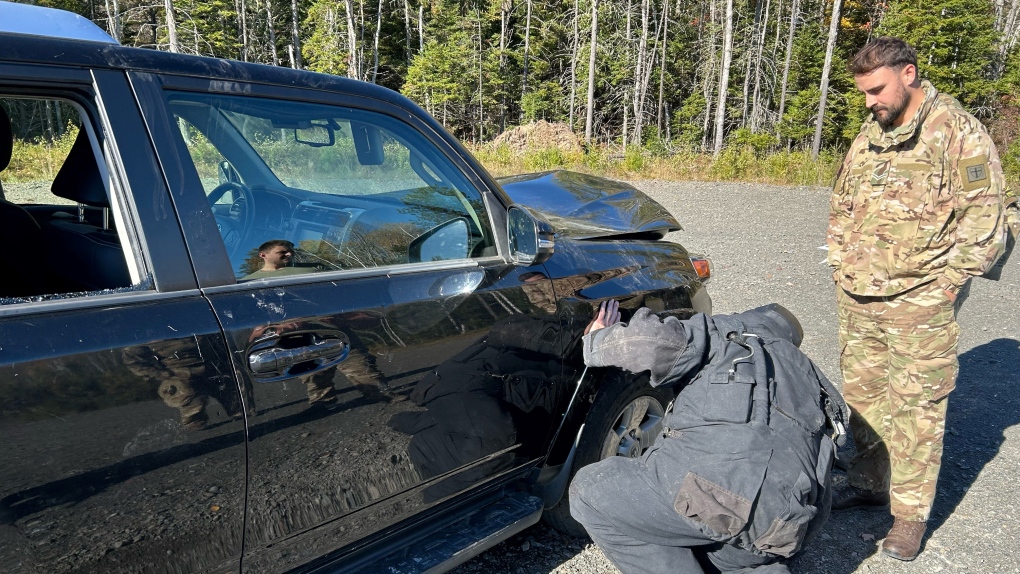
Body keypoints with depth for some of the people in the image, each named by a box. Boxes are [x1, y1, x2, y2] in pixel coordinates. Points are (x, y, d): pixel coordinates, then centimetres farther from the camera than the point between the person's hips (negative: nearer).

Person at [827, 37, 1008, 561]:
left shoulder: (957, 132, -6)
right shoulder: (869, 135, 13)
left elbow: (983, 214, -8)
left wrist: (946, 282, -11)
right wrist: (841, 266, 14)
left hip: (918, 303, -6)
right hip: (856, 299, 7)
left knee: (916, 405, 0)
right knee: (861, 394, 14)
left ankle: (911, 513, 13)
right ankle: (869, 483, 31)